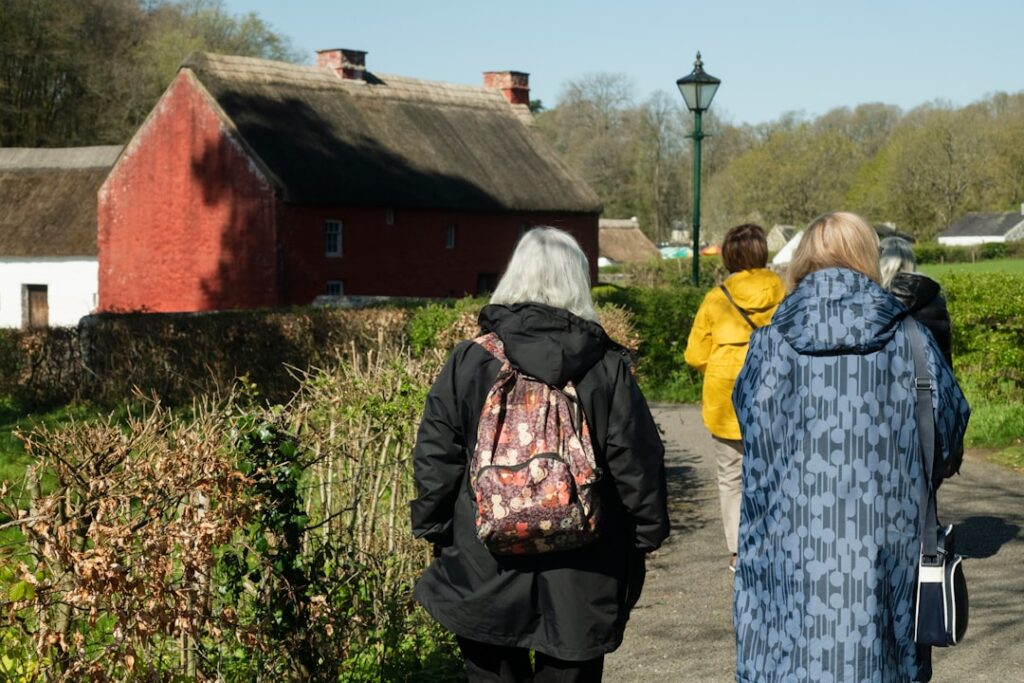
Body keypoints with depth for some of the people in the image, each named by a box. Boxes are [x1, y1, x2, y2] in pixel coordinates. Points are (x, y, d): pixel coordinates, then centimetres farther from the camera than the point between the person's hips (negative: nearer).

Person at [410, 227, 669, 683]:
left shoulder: (469, 361, -5)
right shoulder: (607, 368, -6)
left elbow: (435, 457, -2)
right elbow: (637, 462, -4)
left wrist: (433, 528, 9)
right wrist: (648, 533, 8)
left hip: (485, 575, 0)